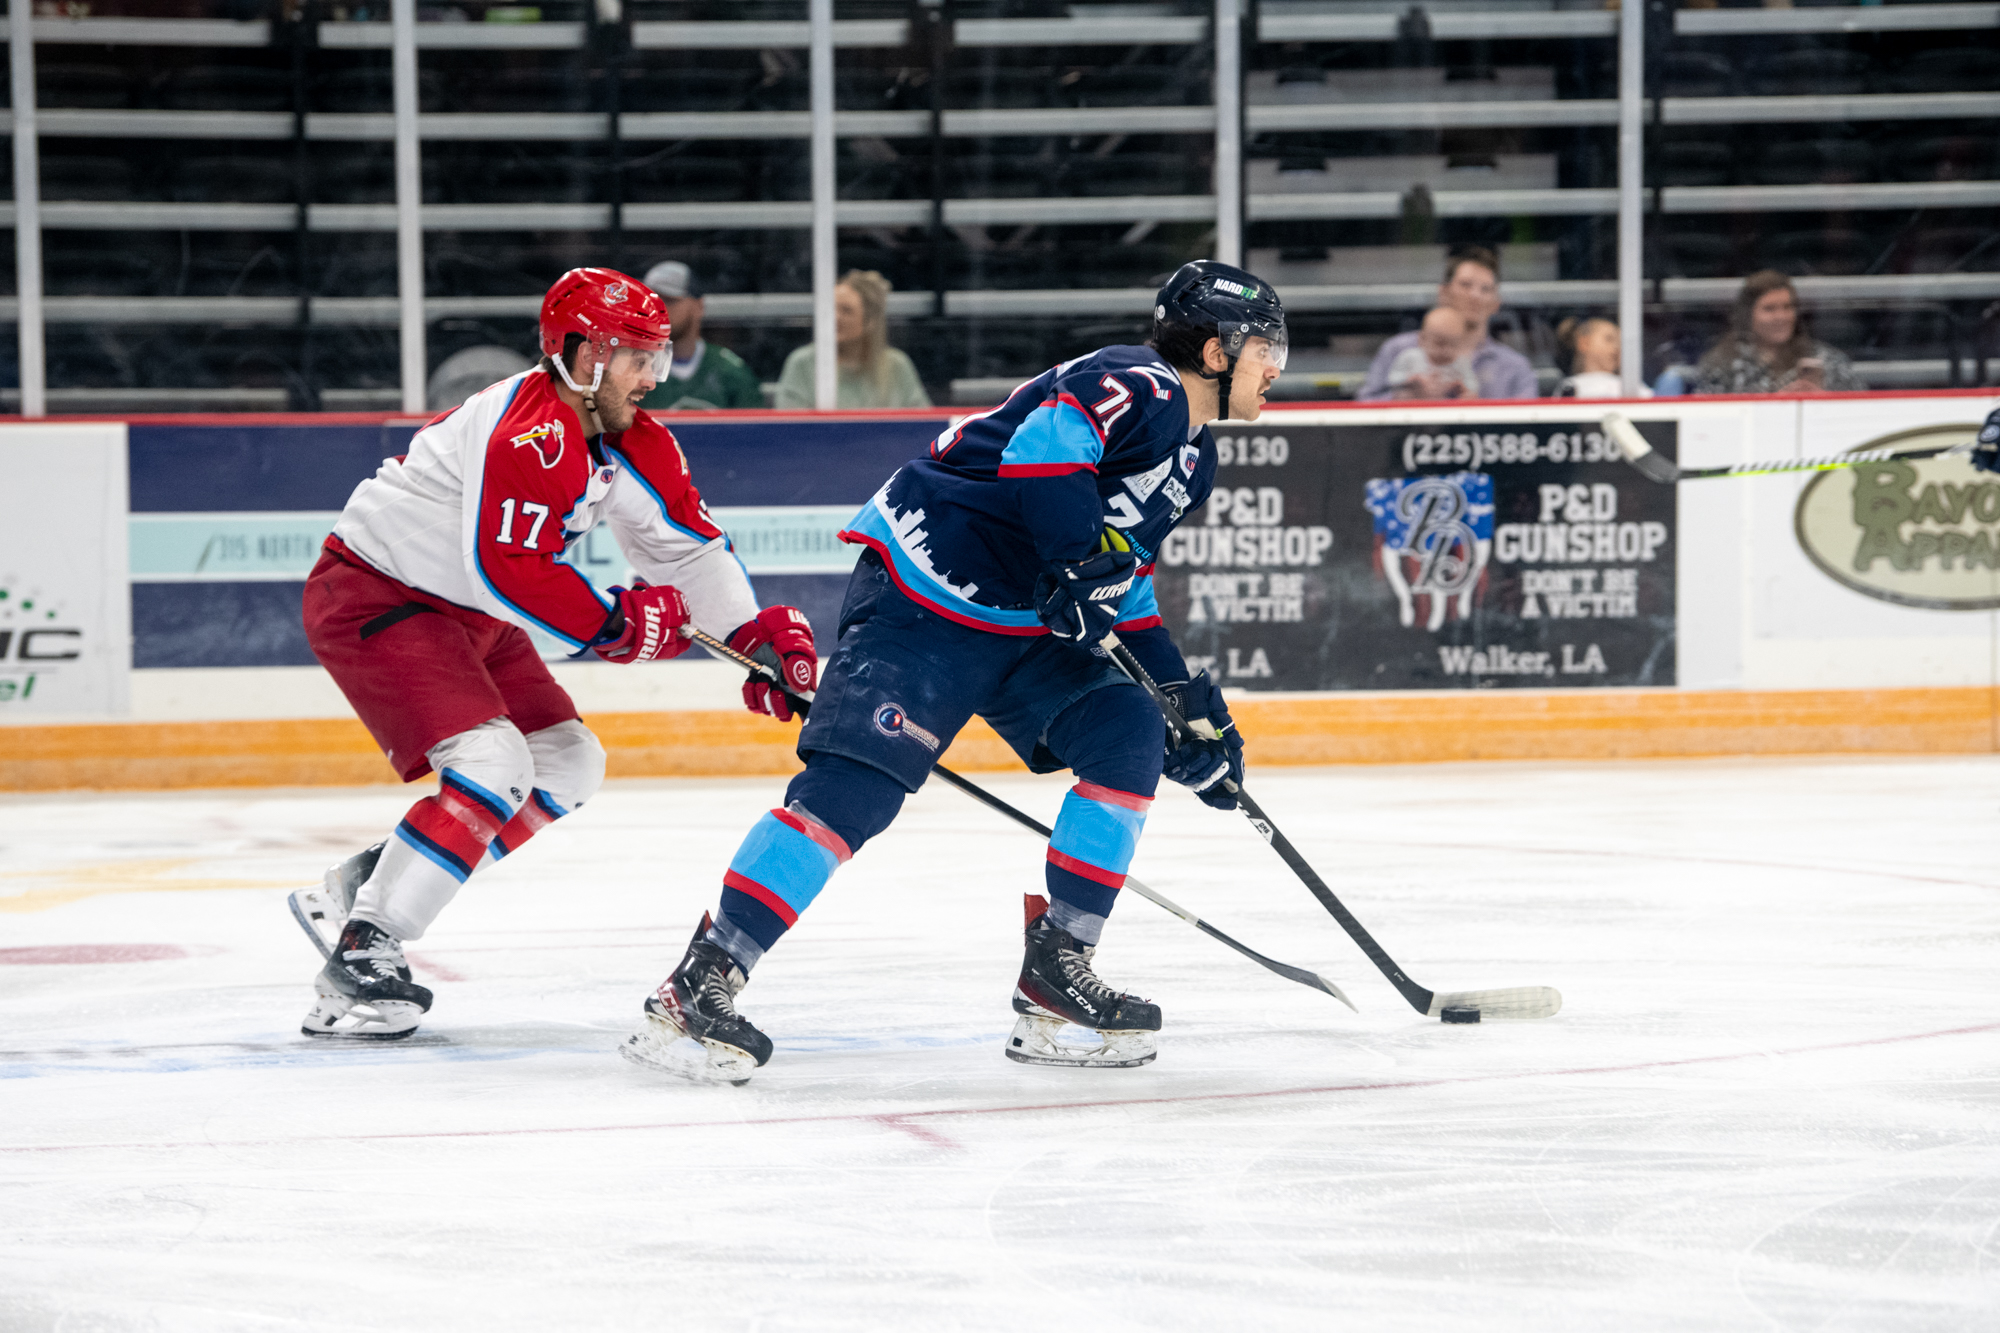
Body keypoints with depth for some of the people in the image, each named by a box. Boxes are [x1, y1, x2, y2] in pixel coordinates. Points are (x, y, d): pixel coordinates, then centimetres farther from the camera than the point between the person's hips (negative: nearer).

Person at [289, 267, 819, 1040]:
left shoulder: (630, 441, 3)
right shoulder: (533, 434, -27)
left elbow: (686, 542, 7)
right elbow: (506, 568, -31)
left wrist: (757, 634, -4)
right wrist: (615, 623, -21)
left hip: (464, 613, 10)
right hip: (370, 596, -10)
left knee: (568, 767, 10)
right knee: (492, 766, -23)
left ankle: (358, 888, 13)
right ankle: (359, 949, -18)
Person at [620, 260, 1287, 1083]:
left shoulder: (1193, 462, 18)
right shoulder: (1137, 388, -14)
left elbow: (1124, 584, 26)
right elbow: (1044, 440, -32)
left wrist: (1187, 704, 20)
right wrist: (1081, 558, -34)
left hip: (1026, 627, 10)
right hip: (923, 603, -10)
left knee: (1129, 738, -4)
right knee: (857, 783, -20)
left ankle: (1053, 982, 1)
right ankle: (697, 984, -19)